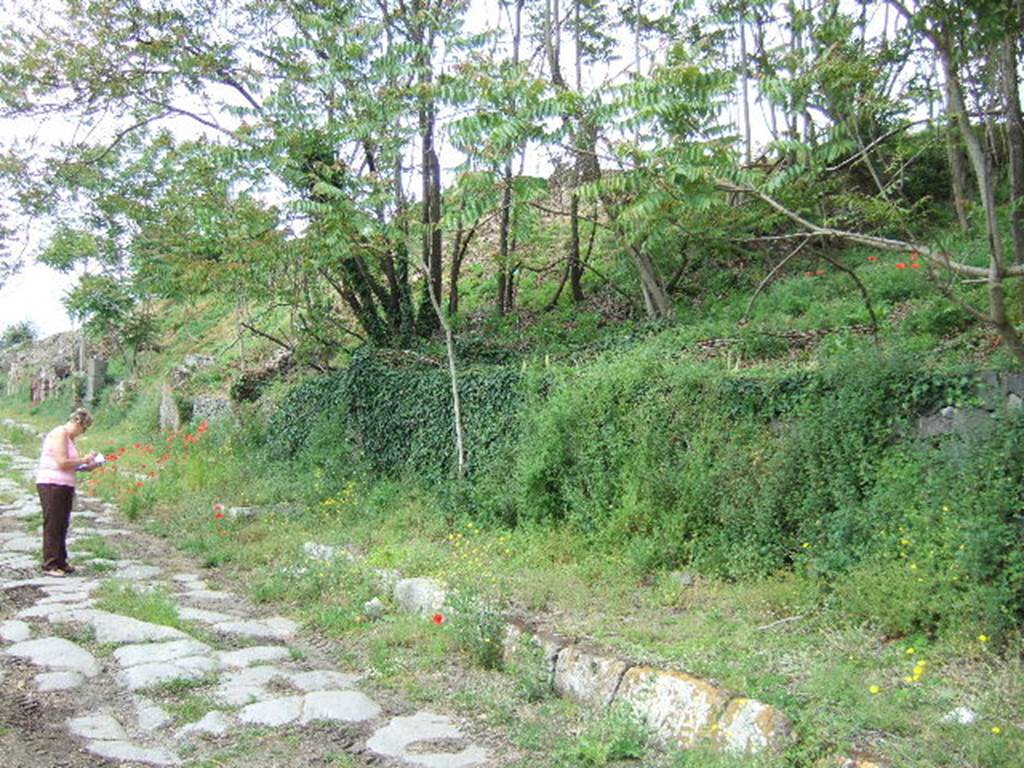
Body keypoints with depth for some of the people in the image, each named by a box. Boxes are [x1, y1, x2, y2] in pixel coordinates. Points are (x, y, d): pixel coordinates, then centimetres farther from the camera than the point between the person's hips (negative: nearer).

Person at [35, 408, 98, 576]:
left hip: (65, 486, 9)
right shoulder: (59, 433, -13)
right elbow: (62, 463, -20)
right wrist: (84, 460, -9)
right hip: (51, 485, -9)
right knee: (52, 525, -4)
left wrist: (86, 467, 4)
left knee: (62, 525, 12)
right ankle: (49, 565, 1)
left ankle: (60, 562, 20)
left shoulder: (69, 437, 16)